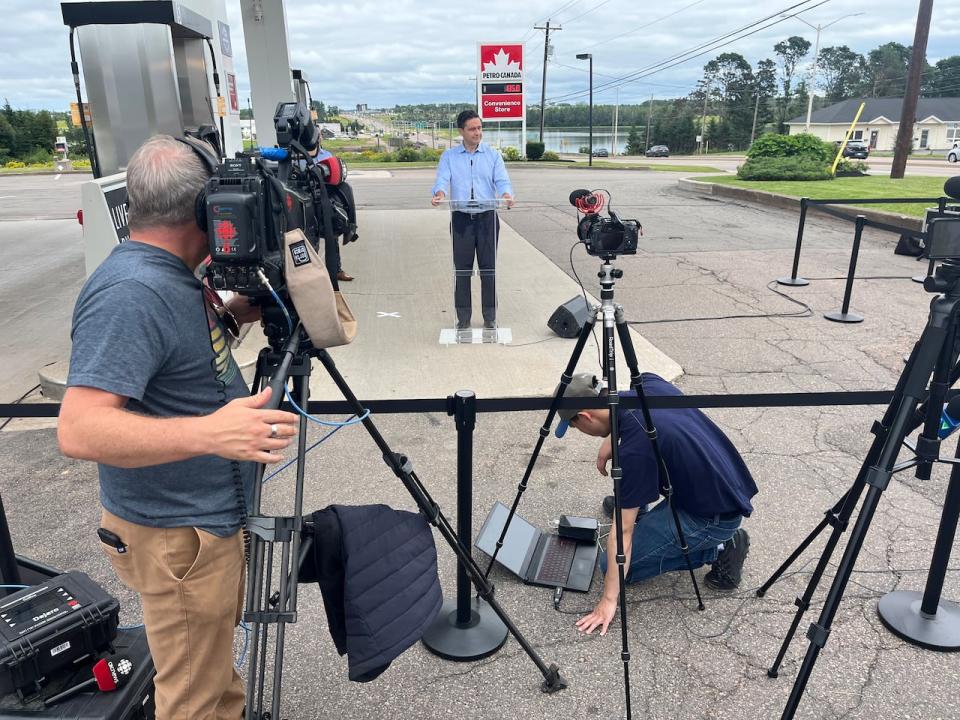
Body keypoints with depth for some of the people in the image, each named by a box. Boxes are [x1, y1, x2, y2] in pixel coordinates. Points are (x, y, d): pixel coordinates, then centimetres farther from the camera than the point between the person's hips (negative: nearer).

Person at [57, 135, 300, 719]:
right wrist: (207, 432, -45)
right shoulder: (130, 293, -26)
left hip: (215, 515, 9)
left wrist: (244, 308, 4)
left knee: (217, 662, 29)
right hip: (179, 536, -9)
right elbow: (80, 429, -32)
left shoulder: (170, 276, 3)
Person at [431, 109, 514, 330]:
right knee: (462, 270, 3)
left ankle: (490, 317, 13)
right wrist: (439, 194, -30)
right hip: (461, 218, 0)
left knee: (488, 268, 3)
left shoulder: (493, 155, 7)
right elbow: (442, 180, -7)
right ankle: (463, 318, 11)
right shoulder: (449, 157, 7)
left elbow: (502, 181, -4)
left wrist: (506, 195, -28)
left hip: (487, 218, 0)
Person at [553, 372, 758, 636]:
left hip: (714, 516, -9)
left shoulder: (635, 450, -27)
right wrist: (610, 441, 8)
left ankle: (717, 550, 0)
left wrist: (609, 600, -13)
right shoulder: (648, 383, -7)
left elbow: (622, 531, -21)